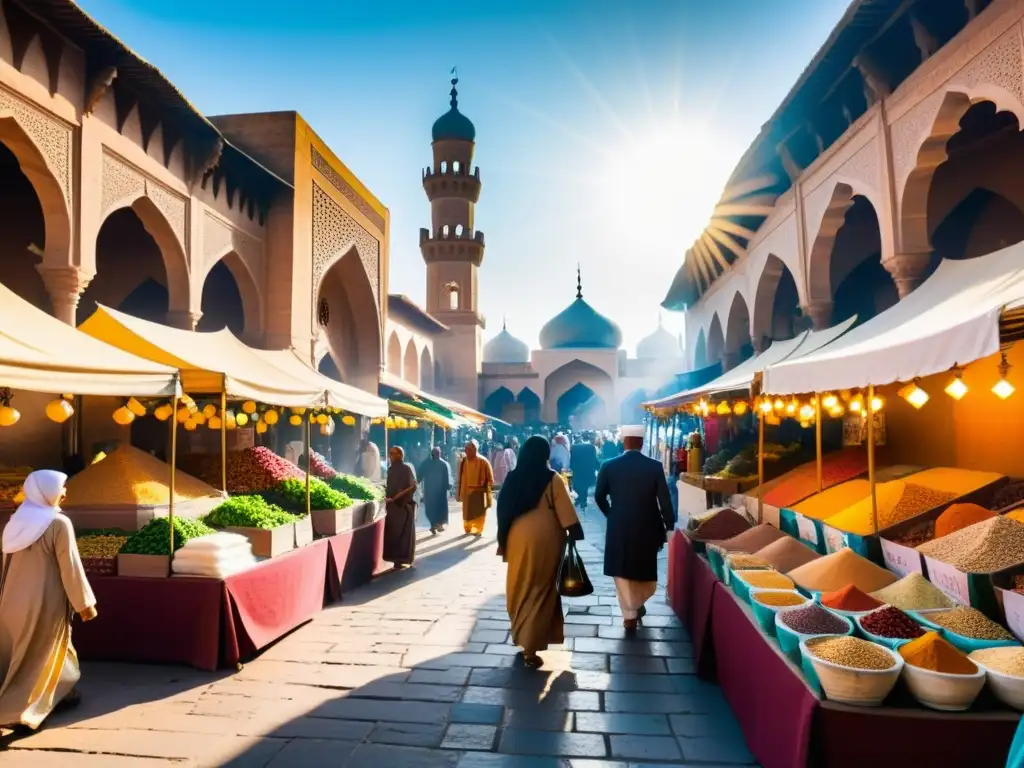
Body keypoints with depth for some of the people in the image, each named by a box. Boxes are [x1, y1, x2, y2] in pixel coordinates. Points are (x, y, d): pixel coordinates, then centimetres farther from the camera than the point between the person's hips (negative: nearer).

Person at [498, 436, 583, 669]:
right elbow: (566, 513, -10)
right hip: (543, 540, -4)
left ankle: (522, 638, 30)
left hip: (517, 539, 4)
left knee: (521, 589, 17)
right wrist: (574, 535, 0)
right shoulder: (552, 479, -9)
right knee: (538, 591, 4)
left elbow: (503, 510, 6)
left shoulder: (512, 478, 2)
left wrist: (503, 541, 14)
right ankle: (530, 647, 5)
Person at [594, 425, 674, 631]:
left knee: (622, 572, 11)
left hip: (619, 527, 0)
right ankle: (637, 603, 36)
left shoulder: (609, 466, -7)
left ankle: (629, 614, 12)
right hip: (647, 527, 1)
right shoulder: (655, 466, -9)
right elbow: (664, 500, -9)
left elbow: (599, 497, 2)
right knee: (645, 570, 22)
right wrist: (668, 526, 1)